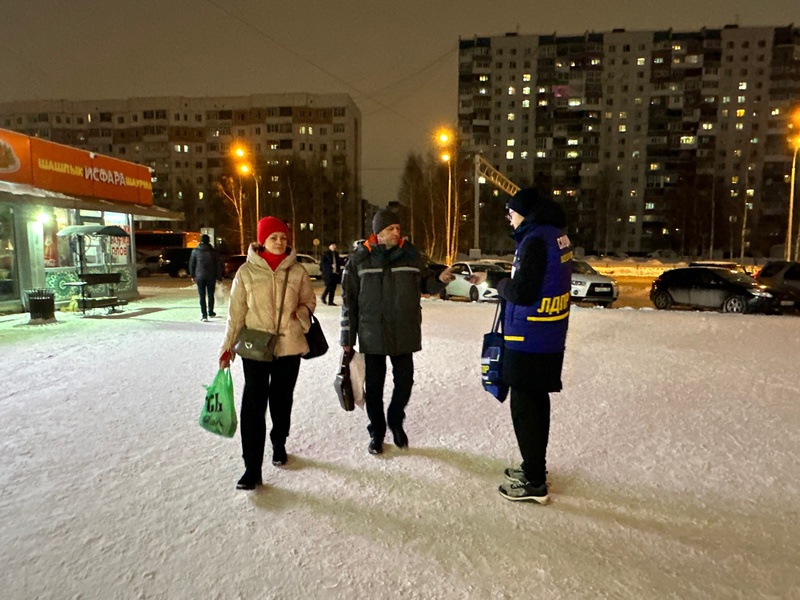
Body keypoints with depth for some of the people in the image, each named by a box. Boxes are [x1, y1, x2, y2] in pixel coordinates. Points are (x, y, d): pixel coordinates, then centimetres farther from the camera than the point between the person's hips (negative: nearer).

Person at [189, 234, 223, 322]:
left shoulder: (195, 251, -1)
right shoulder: (214, 251, -2)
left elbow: (191, 264, 3)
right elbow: (219, 265, -3)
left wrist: (193, 276, 12)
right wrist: (219, 277, 2)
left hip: (200, 276, 0)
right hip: (211, 277, 0)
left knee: (202, 296, 2)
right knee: (210, 295, 14)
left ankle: (204, 315, -3)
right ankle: (210, 312, 26)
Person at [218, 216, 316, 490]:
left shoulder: (297, 271, 0)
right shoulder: (247, 271, -3)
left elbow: (309, 300, 12)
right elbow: (236, 311, 0)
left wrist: (302, 312, -11)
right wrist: (228, 346, -1)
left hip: (289, 345, 2)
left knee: (282, 400, 15)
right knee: (253, 405, -5)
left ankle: (279, 445, 39)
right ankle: (252, 468, 4)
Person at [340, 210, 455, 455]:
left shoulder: (410, 254, 1)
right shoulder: (360, 258, -4)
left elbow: (425, 284, 11)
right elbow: (349, 299, -2)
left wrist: (440, 280, -13)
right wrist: (348, 337, -2)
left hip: (404, 333, 2)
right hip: (372, 335, -1)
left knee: (405, 381, 10)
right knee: (374, 385, 9)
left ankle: (396, 421, 38)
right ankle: (376, 432, 29)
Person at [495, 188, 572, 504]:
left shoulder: (536, 240, -19)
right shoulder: (555, 234, 11)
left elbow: (521, 291, -23)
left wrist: (501, 284, -4)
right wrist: (508, 283, 7)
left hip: (530, 341, -10)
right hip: (549, 337, 10)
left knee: (524, 406, 0)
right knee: (537, 401, 19)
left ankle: (534, 482, 10)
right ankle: (536, 466, 34)